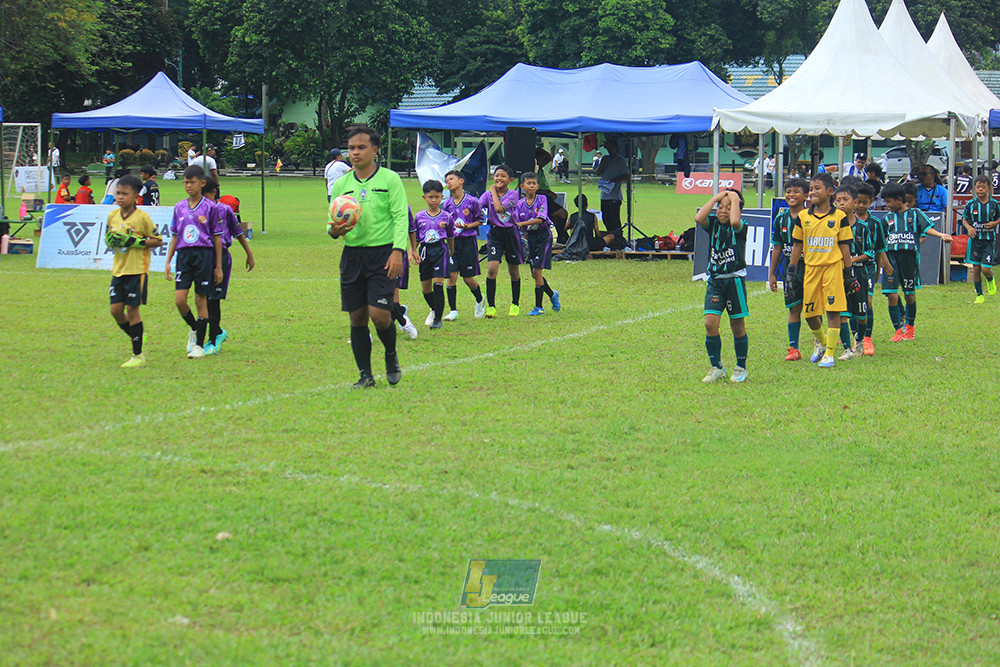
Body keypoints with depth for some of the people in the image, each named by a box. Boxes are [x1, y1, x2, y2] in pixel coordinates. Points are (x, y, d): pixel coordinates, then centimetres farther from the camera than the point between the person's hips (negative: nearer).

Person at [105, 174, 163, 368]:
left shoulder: (142, 217, -10)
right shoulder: (112, 216, 7)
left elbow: (158, 241, -7)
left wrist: (136, 242, -19)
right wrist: (111, 241, -2)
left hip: (137, 270, -6)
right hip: (118, 270, 6)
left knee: (132, 309, -4)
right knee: (116, 310, 2)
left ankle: (138, 355, 5)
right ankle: (136, 339, 25)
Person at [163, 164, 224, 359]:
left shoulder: (210, 207, -1)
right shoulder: (179, 207, 10)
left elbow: (217, 238, 2)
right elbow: (175, 236, 15)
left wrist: (218, 267, 0)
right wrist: (168, 262, 9)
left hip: (204, 255, -3)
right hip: (183, 255, 3)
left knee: (201, 300, 0)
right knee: (179, 299, -7)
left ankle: (199, 345, 6)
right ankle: (193, 329, 21)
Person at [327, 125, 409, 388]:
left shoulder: (389, 179, -1)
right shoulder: (341, 184, 10)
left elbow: (401, 217, -6)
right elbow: (332, 222, 14)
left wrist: (397, 250, -18)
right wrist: (334, 230, -10)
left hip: (383, 252, -4)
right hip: (352, 254, 4)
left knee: (379, 314, -12)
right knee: (357, 317, 4)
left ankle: (391, 356, 17)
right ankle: (365, 375, 14)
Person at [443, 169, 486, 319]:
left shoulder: (472, 201, -6)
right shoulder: (447, 204, 5)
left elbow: (480, 220, 2)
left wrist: (467, 226, -13)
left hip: (468, 241, -3)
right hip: (452, 241, 3)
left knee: (468, 278, 2)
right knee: (451, 275, -6)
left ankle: (480, 301, 31)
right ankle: (453, 310, 2)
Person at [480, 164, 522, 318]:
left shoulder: (513, 195, -5)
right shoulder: (488, 195, 3)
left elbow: (499, 208, -20)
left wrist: (494, 191, -10)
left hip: (510, 233, 0)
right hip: (495, 233, 0)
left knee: (514, 270, 11)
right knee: (492, 268, -15)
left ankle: (515, 304, 27)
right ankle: (491, 306, -11)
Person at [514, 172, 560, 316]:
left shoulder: (542, 200, -7)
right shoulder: (520, 204, 4)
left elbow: (540, 219, -20)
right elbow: (517, 224, 3)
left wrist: (522, 223, -26)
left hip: (543, 235, -5)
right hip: (530, 237, 5)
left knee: (537, 270, -11)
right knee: (534, 273, 7)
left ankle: (539, 307, -5)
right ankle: (552, 295, 34)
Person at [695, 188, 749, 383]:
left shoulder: (740, 227, -6)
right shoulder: (713, 223, 4)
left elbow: (734, 221, -30)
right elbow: (699, 218, -16)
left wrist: (734, 199, -15)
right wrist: (716, 198, -9)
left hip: (735, 280, -3)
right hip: (714, 280, 3)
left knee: (737, 325, 6)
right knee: (710, 323, -8)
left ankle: (741, 368, 21)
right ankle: (716, 367, 4)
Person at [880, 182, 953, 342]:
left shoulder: (915, 214, 7)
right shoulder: (888, 218, 18)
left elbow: (927, 227, -5)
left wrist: (941, 235, -21)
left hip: (910, 256, -3)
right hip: (891, 256, 3)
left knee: (910, 294, 5)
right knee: (892, 294, -8)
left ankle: (909, 326, 25)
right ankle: (899, 330, 2)